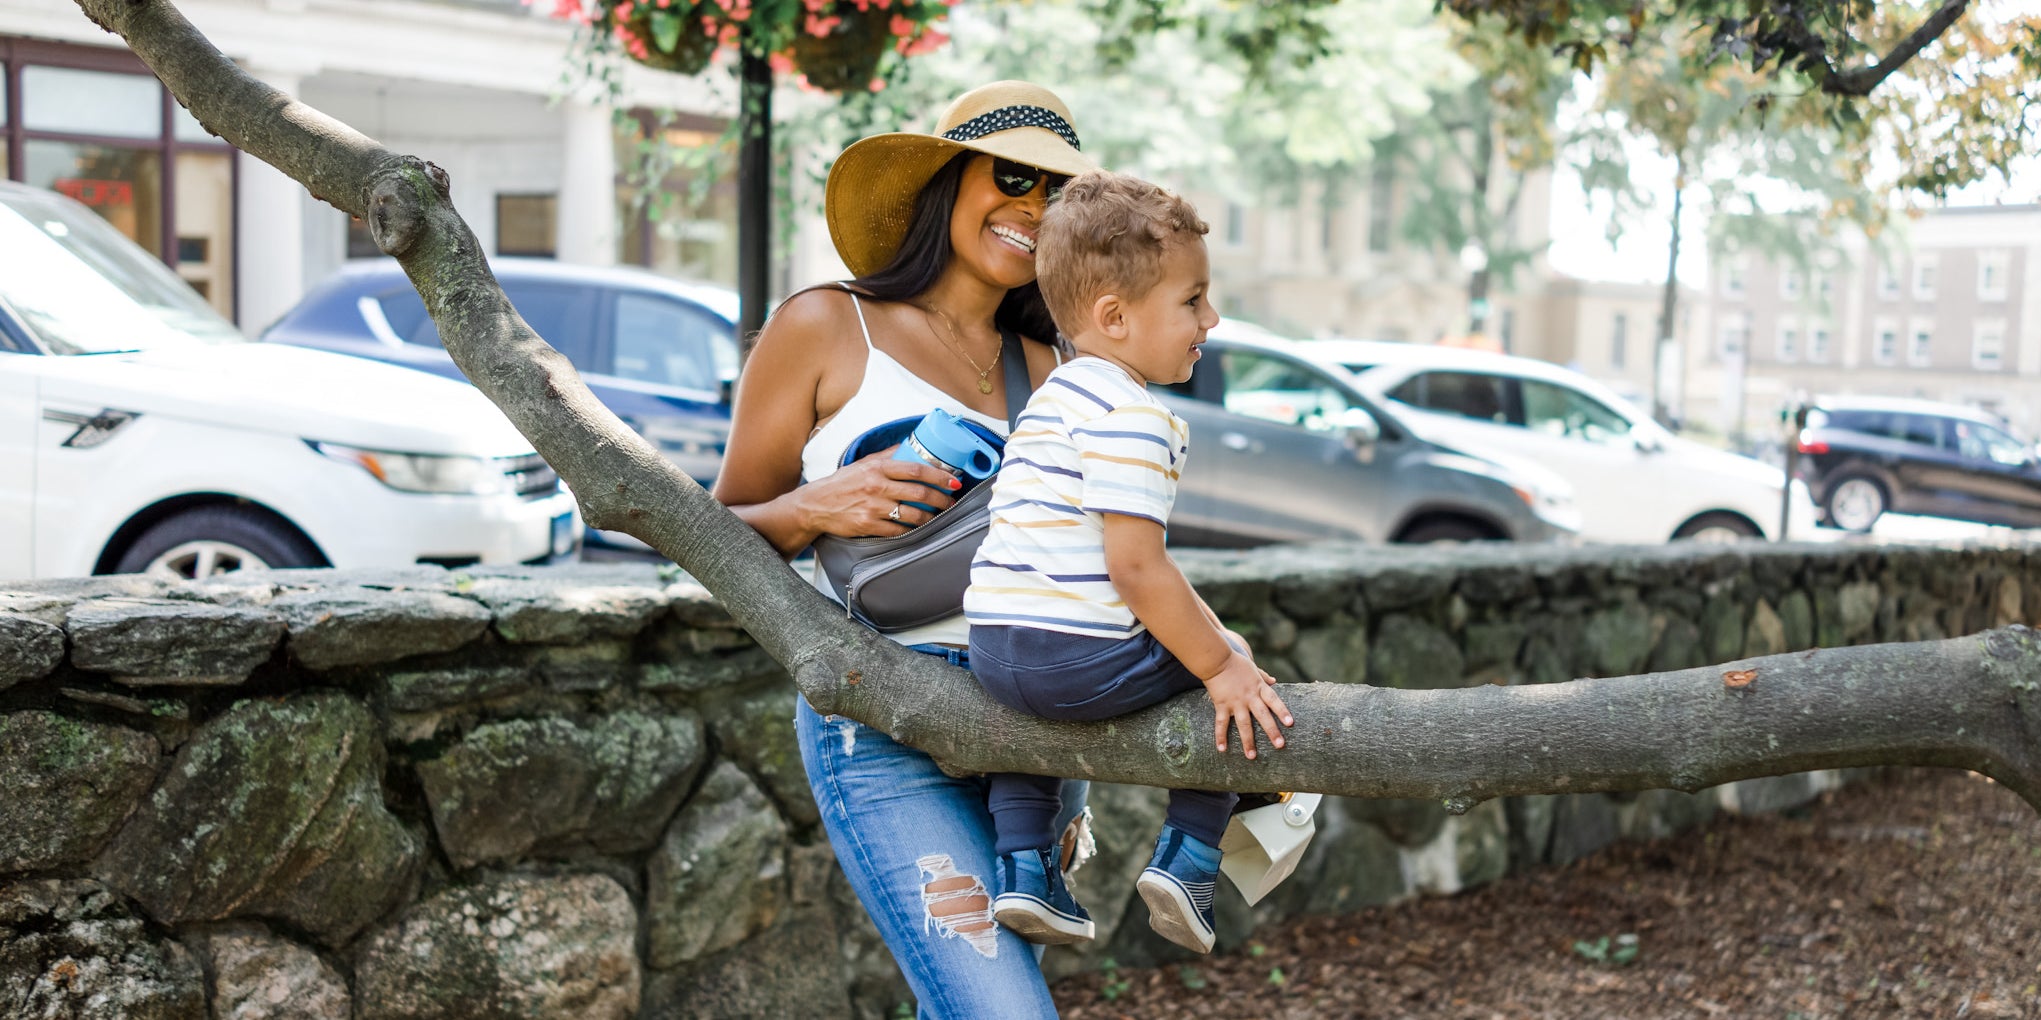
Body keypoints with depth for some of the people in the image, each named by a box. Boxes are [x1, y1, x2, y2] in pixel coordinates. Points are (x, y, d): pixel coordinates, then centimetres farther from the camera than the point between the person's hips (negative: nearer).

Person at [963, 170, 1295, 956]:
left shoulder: (1056, 393, 18)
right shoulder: (1132, 417, -14)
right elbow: (1136, 568, -20)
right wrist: (1221, 667, -11)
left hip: (993, 651, 9)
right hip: (1084, 656, -8)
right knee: (1230, 667, 14)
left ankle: (1023, 863, 27)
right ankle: (1187, 857, 11)